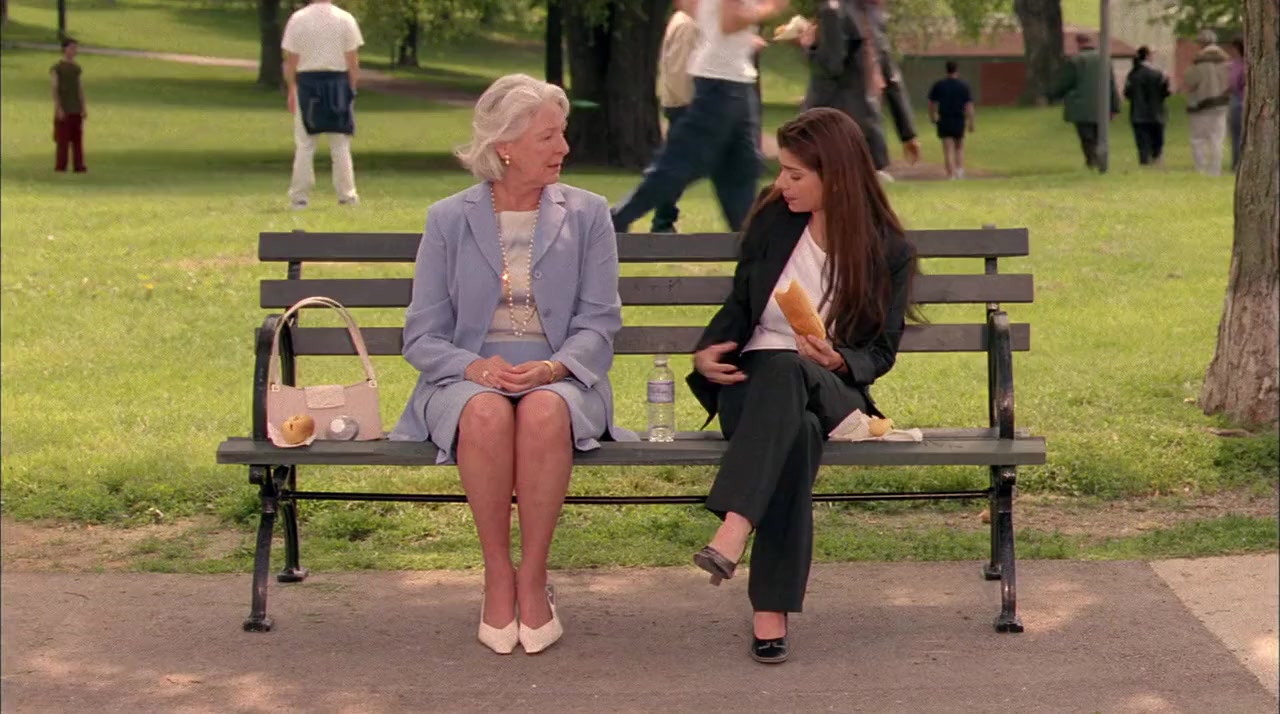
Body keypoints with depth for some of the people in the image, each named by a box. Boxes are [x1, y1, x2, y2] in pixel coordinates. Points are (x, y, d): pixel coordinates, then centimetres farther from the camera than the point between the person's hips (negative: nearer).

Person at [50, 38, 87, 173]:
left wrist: (84, 107, 7)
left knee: (77, 137, 1)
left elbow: (80, 87, 13)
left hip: (76, 109, 5)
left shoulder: (76, 67, 12)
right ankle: (60, 166, 1)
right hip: (64, 109, -5)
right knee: (63, 137, -4)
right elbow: (54, 88, -10)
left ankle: (78, 165, 2)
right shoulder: (57, 68, -6)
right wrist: (58, 108, -17)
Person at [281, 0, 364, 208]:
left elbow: (290, 60, -3)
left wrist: (291, 90, 7)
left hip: (306, 83, 0)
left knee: (304, 144, 6)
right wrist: (351, 90, 5)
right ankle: (347, 195, 9)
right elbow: (353, 61, -3)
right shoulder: (345, 19, -3)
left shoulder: (297, 19, -4)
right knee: (341, 145, 8)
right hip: (337, 83, 0)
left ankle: (299, 196, 6)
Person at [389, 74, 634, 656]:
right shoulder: (449, 220, 8)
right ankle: (497, 576, -21)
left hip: (560, 381, 0)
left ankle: (533, 578, -22)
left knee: (544, 412, -36)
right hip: (467, 381, 0)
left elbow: (599, 323, 3)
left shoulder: (586, 215, 10)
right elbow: (422, 335, 4)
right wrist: (476, 368, -17)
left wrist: (551, 368, -18)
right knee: (487, 413, -36)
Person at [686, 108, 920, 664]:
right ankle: (772, 610, -46)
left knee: (784, 371, -40)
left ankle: (733, 534, -52)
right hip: (753, 383, 1)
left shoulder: (888, 251, 2)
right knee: (798, 430, -38)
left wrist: (838, 361, -18)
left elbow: (881, 351, 4)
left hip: (833, 389, -1)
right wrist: (709, 351, -2)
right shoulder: (772, 220, 9)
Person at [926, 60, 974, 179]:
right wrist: (971, 122, -1)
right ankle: (960, 170, 8)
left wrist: (932, 117, 21)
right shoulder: (964, 85, -2)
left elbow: (931, 103, 5)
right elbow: (969, 105, -5)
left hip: (944, 120, 0)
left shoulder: (938, 85, 0)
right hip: (959, 120, 0)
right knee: (959, 147, 19)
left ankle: (951, 175, -5)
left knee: (948, 150, 0)